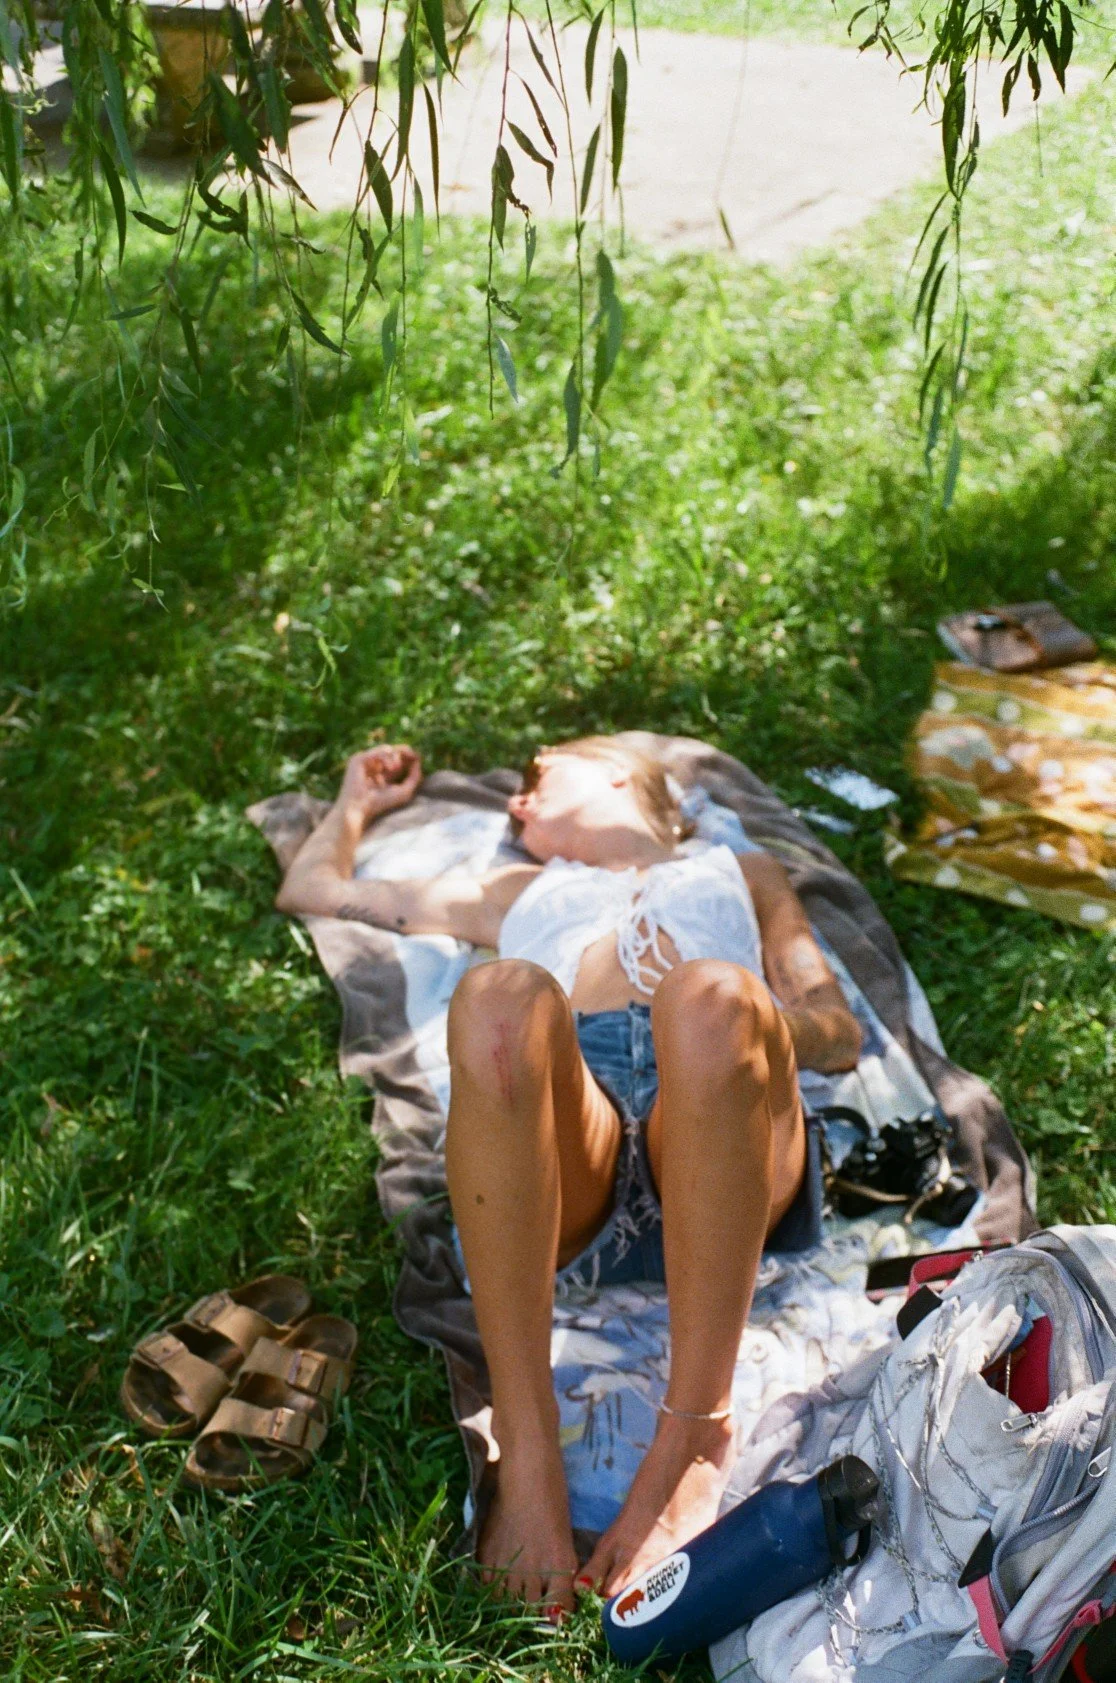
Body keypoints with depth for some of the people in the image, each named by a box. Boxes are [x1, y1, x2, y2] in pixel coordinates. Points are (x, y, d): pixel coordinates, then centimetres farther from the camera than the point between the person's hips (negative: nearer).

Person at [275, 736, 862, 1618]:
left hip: (722, 1161, 0)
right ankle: (528, 1453, -34)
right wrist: (361, 802, 62)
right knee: (500, 997, -34)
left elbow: (840, 1033, 23)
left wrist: (737, 1019, 3)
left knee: (712, 996, -35)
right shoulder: (517, 893, 45)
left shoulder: (740, 870, 40)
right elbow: (313, 889, 48)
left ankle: (695, 1439, -33)